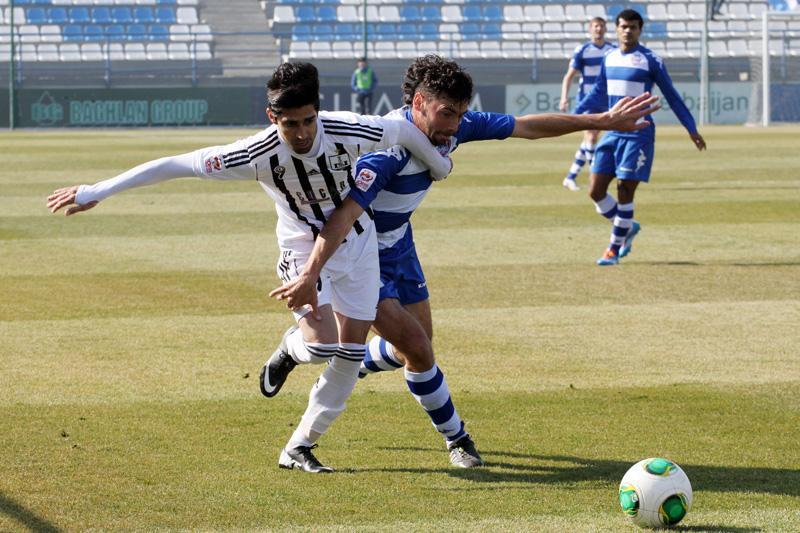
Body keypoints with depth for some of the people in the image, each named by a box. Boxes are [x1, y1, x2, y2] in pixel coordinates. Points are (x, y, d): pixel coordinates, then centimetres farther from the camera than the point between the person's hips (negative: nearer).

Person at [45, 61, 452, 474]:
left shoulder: (349, 132, -27)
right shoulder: (259, 154, -29)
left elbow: (406, 131, -6)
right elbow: (174, 165, -26)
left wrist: (439, 166, 14)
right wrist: (96, 192, -26)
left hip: (357, 242, 3)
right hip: (303, 249, -3)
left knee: (351, 353, 0)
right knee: (321, 344, -23)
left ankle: (299, 448, 13)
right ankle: (292, 349, 15)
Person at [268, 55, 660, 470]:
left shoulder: (455, 126, -11)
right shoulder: (388, 145, -34)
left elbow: (528, 127, -1)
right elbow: (345, 214, -43)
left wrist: (604, 121, 1)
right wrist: (309, 275, -53)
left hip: (397, 244, 9)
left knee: (416, 344, 18)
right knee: (417, 349, -12)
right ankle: (456, 439, 9)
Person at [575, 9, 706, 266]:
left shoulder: (651, 61, -7)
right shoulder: (609, 59, 8)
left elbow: (671, 96, 0)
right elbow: (598, 92, 21)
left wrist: (691, 128, 1)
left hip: (638, 135, -6)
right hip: (613, 133, 6)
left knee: (624, 191, -7)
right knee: (595, 191, 0)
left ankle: (615, 249, 6)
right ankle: (628, 227, 24)